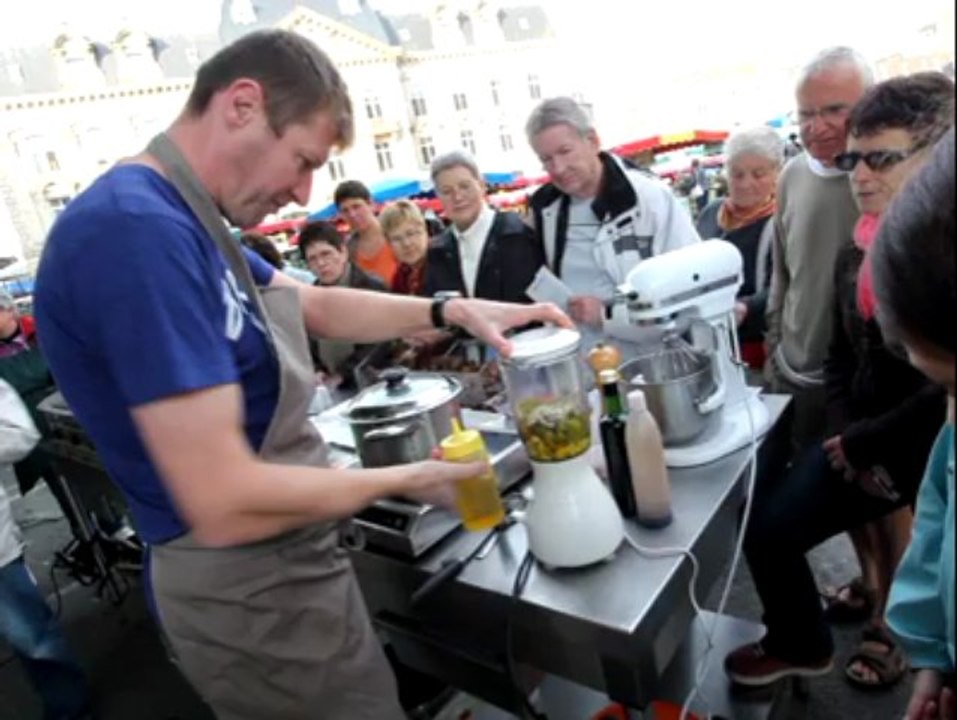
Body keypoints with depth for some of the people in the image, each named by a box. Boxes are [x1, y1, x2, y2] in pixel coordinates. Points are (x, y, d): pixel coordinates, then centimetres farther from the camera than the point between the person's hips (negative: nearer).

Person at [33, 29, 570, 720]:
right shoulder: (140, 228, -28)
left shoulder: (177, 221, 5)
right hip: (254, 589, -10)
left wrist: (452, 310, -1)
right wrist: (402, 480, -17)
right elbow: (227, 503, -32)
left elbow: (319, 306, 13)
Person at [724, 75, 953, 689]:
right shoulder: (855, 254, 6)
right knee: (767, 528, 5)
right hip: (859, 442, 7)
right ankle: (801, 645, 31)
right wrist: (845, 438, -2)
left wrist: (863, 445, -13)